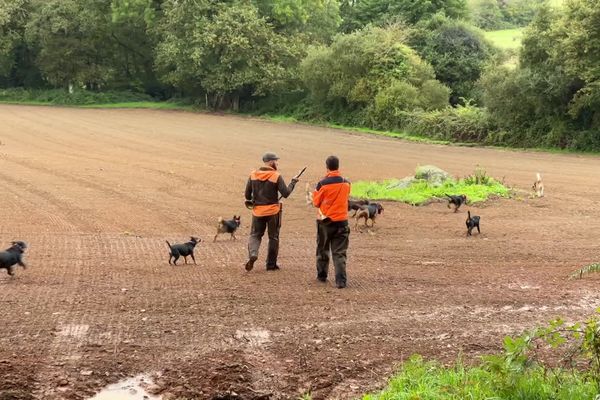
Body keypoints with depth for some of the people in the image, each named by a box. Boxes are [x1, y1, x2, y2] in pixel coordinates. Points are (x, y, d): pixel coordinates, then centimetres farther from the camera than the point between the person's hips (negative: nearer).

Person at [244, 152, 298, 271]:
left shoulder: (253, 175, -1)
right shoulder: (276, 176, -12)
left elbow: (247, 194, 2)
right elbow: (286, 193, -12)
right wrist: (293, 183, 3)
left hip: (257, 211, 2)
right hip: (273, 211, -2)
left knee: (255, 235, 14)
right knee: (273, 237, 11)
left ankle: (252, 254, -13)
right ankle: (271, 264, 15)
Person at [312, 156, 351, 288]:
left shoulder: (322, 184, -13)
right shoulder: (346, 183, -3)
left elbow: (316, 202, -4)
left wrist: (314, 193, 12)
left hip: (325, 221, -1)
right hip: (341, 221, 1)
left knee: (323, 250, 17)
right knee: (340, 253, 2)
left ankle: (322, 276, 27)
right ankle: (341, 281, -8)